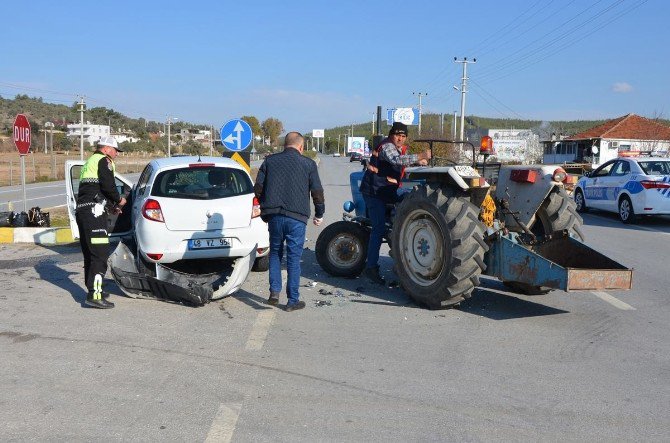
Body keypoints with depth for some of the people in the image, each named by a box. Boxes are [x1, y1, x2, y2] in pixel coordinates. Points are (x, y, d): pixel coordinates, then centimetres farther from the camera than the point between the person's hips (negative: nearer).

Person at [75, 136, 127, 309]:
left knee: (90, 253, 18)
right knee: (100, 254, -13)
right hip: (94, 212, -10)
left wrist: (111, 206, 25)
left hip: (82, 210, 10)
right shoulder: (104, 160, -2)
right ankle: (94, 295, -17)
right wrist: (119, 200, 2)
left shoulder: (90, 162, 28)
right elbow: (108, 186, -14)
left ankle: (94, 289, 28)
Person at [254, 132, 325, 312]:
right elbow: (317, 192, 3)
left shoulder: (269, 161, 9)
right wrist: (319, 214, 16)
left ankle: (274, 292, 11)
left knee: (275, 253, 19)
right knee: (294, 258, 4)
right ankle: (293, 300, 8)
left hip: (274, 216, 2)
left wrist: (265, 209, 21)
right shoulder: (308, 164, 3)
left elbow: (258, 189, 7)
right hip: (297, 218, -2)